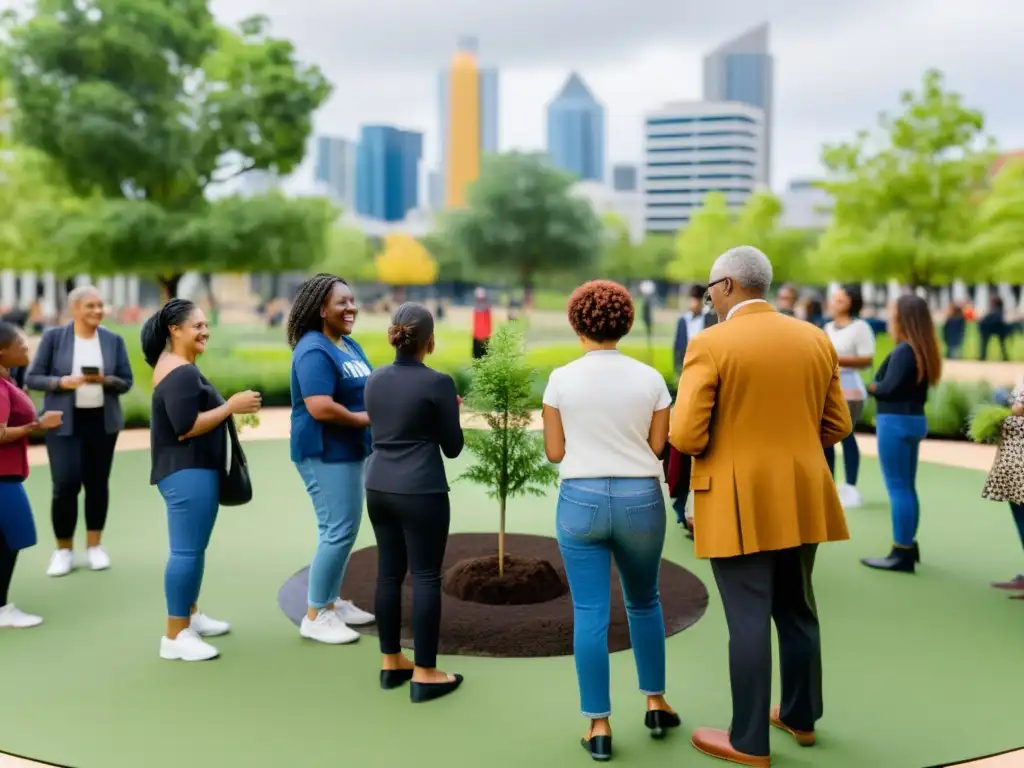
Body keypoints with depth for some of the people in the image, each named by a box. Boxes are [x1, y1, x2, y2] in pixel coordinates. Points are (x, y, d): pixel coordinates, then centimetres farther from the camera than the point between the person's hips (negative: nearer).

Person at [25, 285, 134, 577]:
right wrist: (61, 382, -20)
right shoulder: (53, 337, -3)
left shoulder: (113, 340, 3)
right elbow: (32, 378, -2)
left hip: (103, 421, 3)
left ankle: (94, 545, 21)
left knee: (98, 482, 8)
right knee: (65, 484, -6)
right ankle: (64, 549, 11)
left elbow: (126, 381, 4)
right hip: (64, 422, -2)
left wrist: (106, 380, -17)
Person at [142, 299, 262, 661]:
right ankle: (175, 636, -3)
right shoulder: (180, 373, -18)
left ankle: (190, 614, 31)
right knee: (187, 550, -8)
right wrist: (231, 406, -19)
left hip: (193, 468, 11)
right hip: (187, 472, -11)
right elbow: (186, 427, -24)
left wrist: (229, 406, 13)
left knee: (192, 547, 19)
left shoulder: (176, 365, 16)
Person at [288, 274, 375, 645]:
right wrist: (366, 419, -17)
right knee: (339, 531, -8)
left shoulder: (349, 344, 11)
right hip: (325, 453, -10)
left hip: (348, 450, 10)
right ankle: (315, 616, 3)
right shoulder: (314, 351, -18)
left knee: (344, 528, 15)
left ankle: (331, 601, 28)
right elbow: (319, 407, -28)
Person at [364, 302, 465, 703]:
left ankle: (391, 663, 22)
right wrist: (451, 410, 12)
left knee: (389, 572, 13)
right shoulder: (438, 382, -12)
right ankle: (425, 674, 5)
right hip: (420, 491, -6)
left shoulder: (375, 379, 6)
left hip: (379, 486, 7)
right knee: (426, 577, 0)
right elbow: (452, 446, -5)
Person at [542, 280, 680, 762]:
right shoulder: (649, 378, -2)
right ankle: (655, 703, 29)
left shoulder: (562, 379, -5)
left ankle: (599, 726, 8)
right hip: (640, 500, 2)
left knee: (590, 614, 3)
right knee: (644, 602, 21)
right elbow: (658, 447, 1)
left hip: (580, 500, -1)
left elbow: (554, 452, -2)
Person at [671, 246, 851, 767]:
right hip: (800, 500, 6)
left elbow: (686, 436, -16)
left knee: (748, 621, 2)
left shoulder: (710, 344, -13)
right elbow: (837, 426, 9)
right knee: (797, 610, 19)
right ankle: (801, 716, 34)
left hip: (739, 504, -6)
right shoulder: (816, 339, 6)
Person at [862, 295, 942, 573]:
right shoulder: (923, 351, 13)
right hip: (914, 420, 10)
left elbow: (888, 388, -19)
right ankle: (908, 545, 26)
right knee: (907, 487, 17)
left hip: (896, 422, -10)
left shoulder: (903, 351, -15)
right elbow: (915, 389, 11)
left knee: (897, 488, -5)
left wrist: (868, 387, -1)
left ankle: (902, 553, -1)